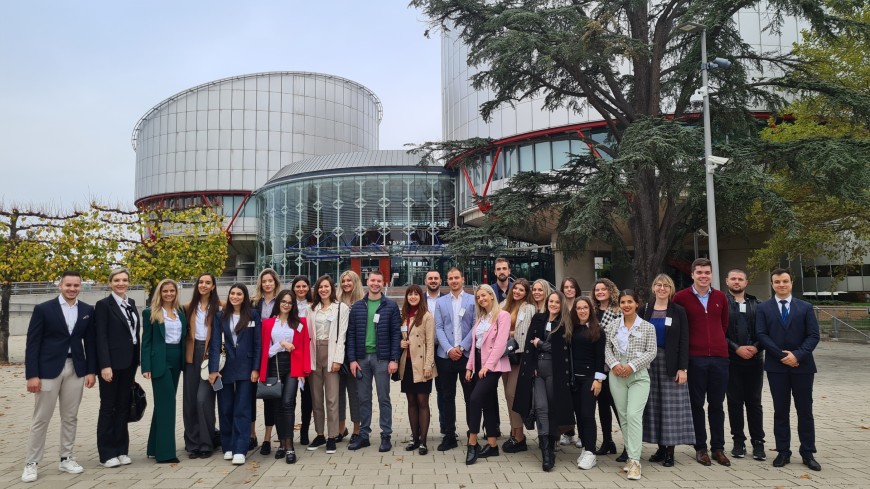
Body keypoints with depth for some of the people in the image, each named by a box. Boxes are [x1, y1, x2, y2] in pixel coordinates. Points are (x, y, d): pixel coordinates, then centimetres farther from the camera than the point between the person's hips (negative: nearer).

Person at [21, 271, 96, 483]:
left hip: (76, 369, 3)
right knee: (41, 419, 3)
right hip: (48, 369, -3)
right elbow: (32, 344, -6)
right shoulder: (43, 309, -5)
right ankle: (31, 463, 15)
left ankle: (66, 459, 21)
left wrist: (91, 370, 3)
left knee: (70, 417, 10)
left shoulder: (87, 310, 5)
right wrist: (32, 374, -11)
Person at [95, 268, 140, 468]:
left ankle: (121, 450, 19)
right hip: (112, 363, -6)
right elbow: (101, 337, -12)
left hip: (129, 363, 6)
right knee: (108, 407, 4)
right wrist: (105, 365, -18)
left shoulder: (131, 304, 12)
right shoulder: (103, 305, -7)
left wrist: (136, 362, 10)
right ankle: (107, 453, 13)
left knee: (123, 407, 11)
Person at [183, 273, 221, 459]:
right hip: (192, 355, 4)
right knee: (189, 399, 5)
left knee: (203, 398, -10)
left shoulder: (219, 307, -1)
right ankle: (192, 443, 16)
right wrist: (185, 351, 4)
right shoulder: (190, 307, 11)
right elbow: (185, 331, 15)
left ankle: (206, 444, 2)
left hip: (209, 355, -4)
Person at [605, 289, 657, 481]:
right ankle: (631, 456, 16)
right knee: (623, 417, 6)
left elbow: (651, 352, -3)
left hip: (639, 375, -3)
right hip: (617, 375, 3)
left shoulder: (648, 327, 2)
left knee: (634, 415, -15)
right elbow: (607, 348, 9)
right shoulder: (613, 327, 10)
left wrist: (632, 366, -13)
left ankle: (635, 460, -12)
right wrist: (614, 364, -10)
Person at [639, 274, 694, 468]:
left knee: (671, 405, -1)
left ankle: (670, 451, 5)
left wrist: (682, 368, -10)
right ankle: (661, 448, 14)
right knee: (654, 405, 5)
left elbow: (684, 341, -3)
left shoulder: (678, 311, 1)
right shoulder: (645, 310, 6)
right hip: (649, 362, 2)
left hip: (671, 363, -2)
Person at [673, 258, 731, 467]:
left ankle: (718, 448, 19)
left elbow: (724, 324, 19)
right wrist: (688, 345, 5)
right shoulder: (681, 297, -3)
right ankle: (700, 448, 16)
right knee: (697, 404, 5)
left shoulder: (720, 297, 7)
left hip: (719, 357, 3)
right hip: (695, 358, -2)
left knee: (717, 405, 9)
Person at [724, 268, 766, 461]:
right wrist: (737, 348, -12)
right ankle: (738, 441, 15)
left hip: (754, 359, 2)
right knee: (734, 402, 5)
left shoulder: (755, 304, 10)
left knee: (754, 402, 7)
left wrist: (755, 347, -9)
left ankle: (758, 442, 15)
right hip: (731, 360, -2)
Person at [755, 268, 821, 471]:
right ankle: (783, 452, 13)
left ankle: (808, 453, 15)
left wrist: (797, 355, -15)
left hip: (802, 366, 0)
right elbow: (762, 335, -3)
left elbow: (813, 335, -1)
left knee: (805, 411, 6)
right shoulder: (763, 308, 4)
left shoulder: (806, 307, 6)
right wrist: (782, 356, -13)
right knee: (781, 411, 6)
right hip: (776, 366, 0)